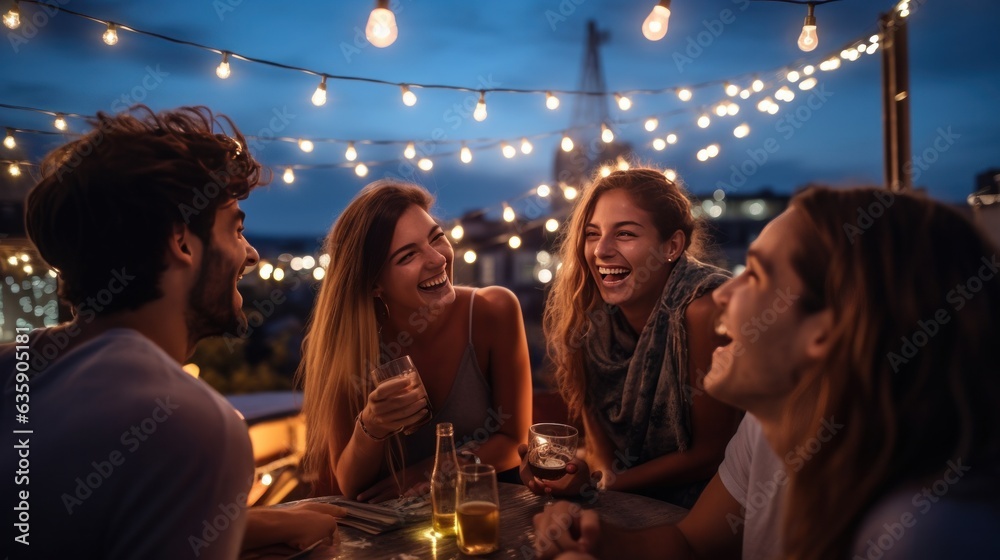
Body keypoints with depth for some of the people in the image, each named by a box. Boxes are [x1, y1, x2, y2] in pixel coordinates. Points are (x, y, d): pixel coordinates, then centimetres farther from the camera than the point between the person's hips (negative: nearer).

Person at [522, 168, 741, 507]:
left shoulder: (704, 309, -23)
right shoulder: (589, 308, -8)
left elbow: (711, 454, -16)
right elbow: (593, 415, 1)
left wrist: (605, 484, -21)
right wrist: (601, 472, -19)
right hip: (625, 503, 6)